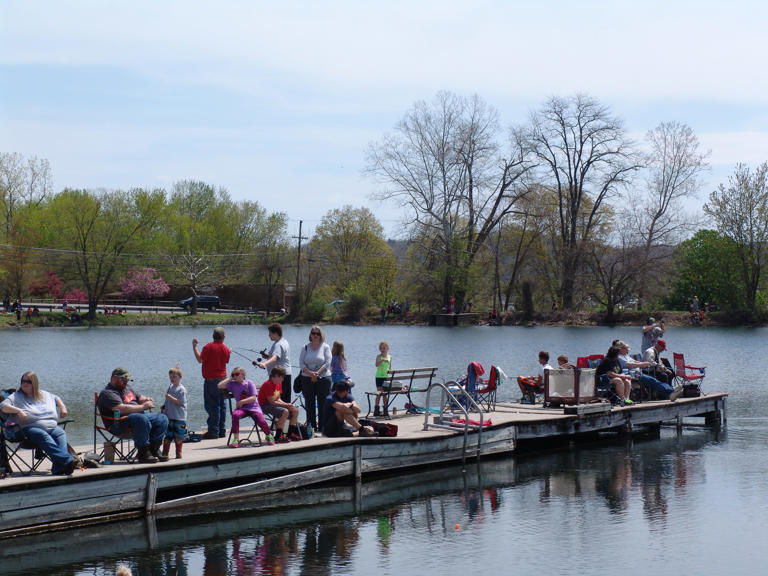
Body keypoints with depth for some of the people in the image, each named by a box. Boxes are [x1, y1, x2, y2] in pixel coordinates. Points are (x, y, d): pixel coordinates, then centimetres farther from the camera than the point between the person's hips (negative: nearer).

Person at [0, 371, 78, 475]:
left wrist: (62, 407, 25)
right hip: (32, 428, -4)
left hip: (52, 427, 5)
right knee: (44, 437, -38)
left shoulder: (44, 395, 26)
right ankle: (68, 460, -54)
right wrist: (18, 410, -14)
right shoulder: (17, 396, 13)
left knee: (61, 434, -29)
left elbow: (56, 398, 44)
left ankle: (58, 468, -47)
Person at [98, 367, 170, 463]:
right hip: (118, 424, -9)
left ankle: (154, 449, -9)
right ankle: (143, 453, -29)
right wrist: (143, 406, -19)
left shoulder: (127, 388, 23)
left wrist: (146, 399, 8)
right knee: (142, 420, -37)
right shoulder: (107, 393, -8)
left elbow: (139, 397, 34)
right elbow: (122, 409, -21)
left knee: (163, 419, -4)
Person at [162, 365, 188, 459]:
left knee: (178, 437, 2)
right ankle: (165, 453, 10)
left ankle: (178, 453, 13)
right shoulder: (170, 387, 13)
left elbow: (180, 402, -18)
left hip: (179, 418, -6)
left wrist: (170, 397, -22)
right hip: (169, 417, 6)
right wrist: (164, 411, 16)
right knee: (167, 436, 6)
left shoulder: (181, 389, -9)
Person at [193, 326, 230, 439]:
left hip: (211, 380, -6)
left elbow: (200, 359, -13)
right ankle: (222, 431, 14)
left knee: (212, 406, -5)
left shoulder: (208, 347, -11)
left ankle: (213, 431, -7)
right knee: (221, 405, 11)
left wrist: (194, 347, -3)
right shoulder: (225, 349, 4)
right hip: (223, 379, 6)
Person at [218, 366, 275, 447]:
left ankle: (269, 436, 12)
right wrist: (230, 379, 5)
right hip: (242, 408, 2)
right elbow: (220, 386, -1)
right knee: (235, 414, -34)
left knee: (261, 421, -24)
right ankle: (236, 440, -29)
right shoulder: (232, 384, 11)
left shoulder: (249, 383, 2)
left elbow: (253, 398, -6)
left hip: (253, 407, -2)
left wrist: (242, 402, -15)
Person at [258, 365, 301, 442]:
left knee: (295, 410, 0)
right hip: (265, 406, -10)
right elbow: (272, 402, -21)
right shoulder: (268, 385, -20)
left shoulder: (279, 384, 10)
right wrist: (286, 405, -17)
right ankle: (278, 437, -25)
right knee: (285, 412, -32)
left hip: (275, 404, 10)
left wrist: (287, 404, -7)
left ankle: (290, 434, 9)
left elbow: (278, 399, 12)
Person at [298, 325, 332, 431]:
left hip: (323, 378, -2)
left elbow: (327, 363, -5)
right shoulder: (305, 347, 10)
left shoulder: (325, 347, 4)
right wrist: (310, 373, -13)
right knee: (309, 405, 2)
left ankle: (322, 428, -1)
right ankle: (311, 427, 5)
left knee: (322, 404, -4)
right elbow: (301, 363, 2)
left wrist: (317, 373, -15)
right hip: (307, 379, 2)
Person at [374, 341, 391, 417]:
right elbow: (377, 365, -23)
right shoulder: (379, 356, -5)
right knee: (379, 393, -5)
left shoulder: (389, 357, 10)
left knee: (385, 393, 8)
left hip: (386, 377, 4)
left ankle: (385, 410, 13)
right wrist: (382, 360, -39)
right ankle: (376, 410, -1)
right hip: (379, 377, -4)